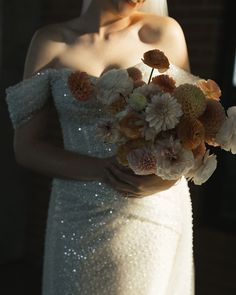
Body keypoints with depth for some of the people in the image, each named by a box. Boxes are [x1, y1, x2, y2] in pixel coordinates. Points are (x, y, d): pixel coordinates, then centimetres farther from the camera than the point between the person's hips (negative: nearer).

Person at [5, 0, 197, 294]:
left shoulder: (163, 32, -2)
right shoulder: (51, 41, -1)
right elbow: (25, 148, -2)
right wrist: (102, 171, -18)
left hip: (157, 213, 0)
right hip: (82, 218, 0)